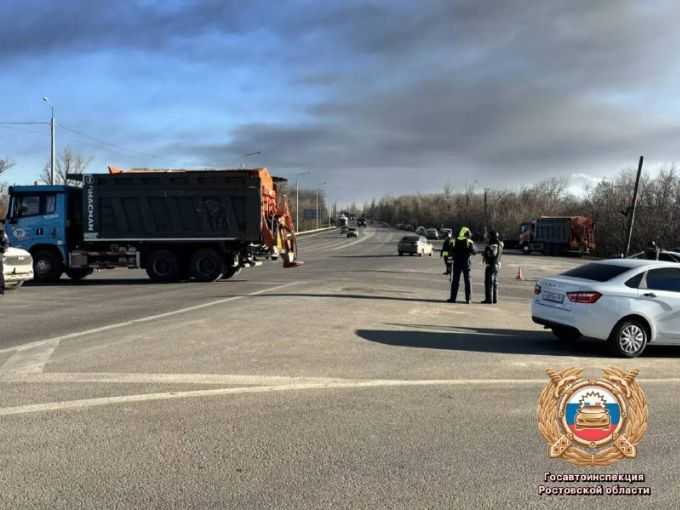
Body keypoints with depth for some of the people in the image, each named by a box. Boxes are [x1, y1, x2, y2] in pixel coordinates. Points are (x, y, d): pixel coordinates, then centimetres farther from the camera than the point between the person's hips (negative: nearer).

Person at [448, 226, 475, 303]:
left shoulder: (456, 241, -4)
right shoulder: (470, 242, -6)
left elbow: (453, 250, 1)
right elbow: (473, 252, 2)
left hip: (457, 263, 0)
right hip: (467, 264, 0)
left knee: (455, 281, 5)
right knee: (467, 281, 6)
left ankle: (453, 298, 3)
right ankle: (468, 299, 4)